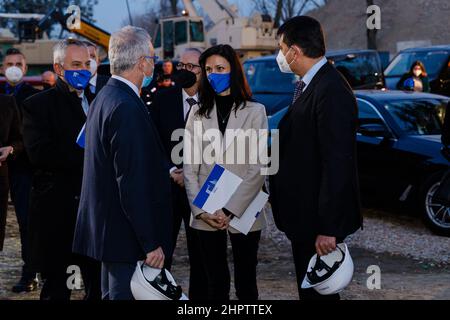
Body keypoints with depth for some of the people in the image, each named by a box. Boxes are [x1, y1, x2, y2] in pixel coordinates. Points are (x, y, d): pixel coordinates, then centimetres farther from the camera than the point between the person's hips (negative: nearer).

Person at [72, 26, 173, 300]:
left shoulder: (105, 97, 11)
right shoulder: (128, 108, -20)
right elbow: (133, 183, -23)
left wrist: (164, 172, 21)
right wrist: (151, 243, -21)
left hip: (106, 227, 11)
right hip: (127, 236, -11)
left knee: (112, 293, 18)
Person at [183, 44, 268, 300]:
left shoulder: (255, 111, 0)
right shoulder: (198, 113, 9)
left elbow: (257, 169, -6)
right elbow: (190, 166, 5)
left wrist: (230, 211, -12)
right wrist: (200, 209, -7)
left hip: (243, 212, -2)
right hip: (206, 214, 2)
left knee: (246, 282, 4)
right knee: (216, 282, 8)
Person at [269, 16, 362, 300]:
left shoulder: (331, 92, -22)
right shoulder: (309, 85, 10)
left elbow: (337, 164, -25)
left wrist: (328, 228, -24)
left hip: (319, 219, -9)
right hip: (304, 215, 9)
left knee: (318, 290, 2)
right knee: (309, 287, 19)